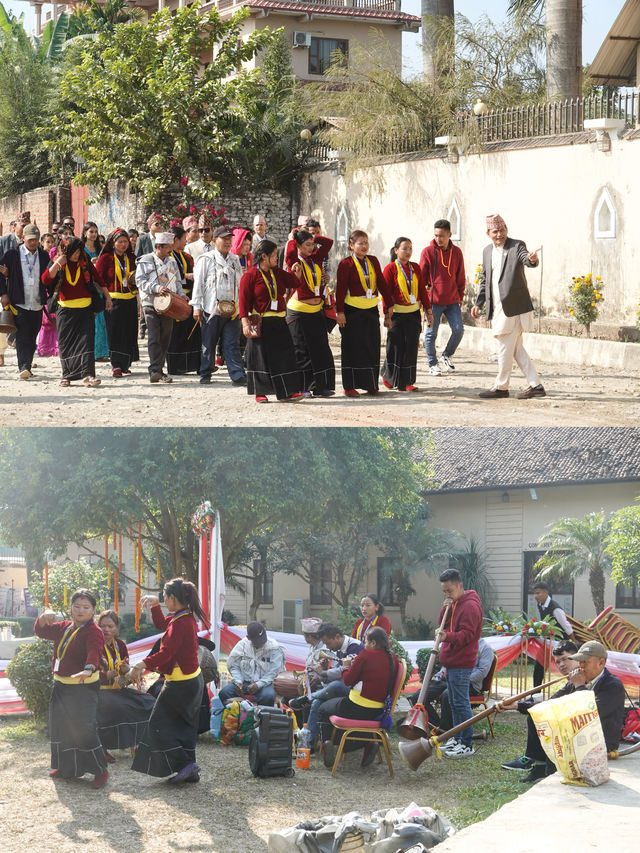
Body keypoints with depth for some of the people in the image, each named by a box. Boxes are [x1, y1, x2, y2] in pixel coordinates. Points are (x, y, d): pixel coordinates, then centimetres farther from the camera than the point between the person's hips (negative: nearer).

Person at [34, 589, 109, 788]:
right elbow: (40, 631, 13)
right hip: (61, 686, 9)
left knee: (84, 728, -17)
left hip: (84, 688, -8)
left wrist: (88, 669, -54)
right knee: (59, 727, 17)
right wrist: (44, 618, -10)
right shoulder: (64, 628, 10)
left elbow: (94, 652, -33)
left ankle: (100, 771, -6)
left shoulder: (94, 632, -15)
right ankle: (65, 767, 35)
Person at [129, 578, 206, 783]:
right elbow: (161, 624, 26)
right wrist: (155, 605, 13)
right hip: (192, 680, 10)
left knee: (158, 726, -1)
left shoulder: (180, 623, -22)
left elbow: (166, 653, -31)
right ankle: (189, 772, 18)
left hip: (180, 685, -10)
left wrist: (143, 664, -35)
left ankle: (185, 764, -5)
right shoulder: (187, 617, 8)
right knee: (183, 727, 15)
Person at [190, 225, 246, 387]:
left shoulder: (235, 260, 15)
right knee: (209, 343, 5)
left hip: (232, 310, 4)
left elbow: (240, 284, 19)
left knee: (232, 344, -1)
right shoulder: (206, 259, -1)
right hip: (212, 308, -3)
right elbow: (198, 283, -2)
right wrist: (197, 307, -6)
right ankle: (205, 375, 15)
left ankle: (238, 376, -4)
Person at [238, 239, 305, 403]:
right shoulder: (250, 276, -5)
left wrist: (297, 271, -3)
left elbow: (295, 283, 14)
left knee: (284, 356, 2)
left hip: (279, 322, 5)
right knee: (260, 357, 0)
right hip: (260, 323, -5)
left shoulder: (278, 273, 12)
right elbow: (244, 302, -8)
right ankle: (260, 392, 8)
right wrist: (245, 323, -16)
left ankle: (288, 391, 3)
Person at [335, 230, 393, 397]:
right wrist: (340, 312, -14)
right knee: (353, 348, -2)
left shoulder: (373, 261, 9)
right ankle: (350, 386, 4)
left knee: (372, 348, 7)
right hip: (353, 312, -5)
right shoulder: (346, 264, -6)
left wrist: (389, 304, 11)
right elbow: (340, 289, -9)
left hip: (371, 310, 5)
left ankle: (371, 385, 15)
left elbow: (382, 283, 14)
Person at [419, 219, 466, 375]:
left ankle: (446, 357, 16)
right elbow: (421, 276, 2)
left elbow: (461, 277, 14)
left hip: (452, 300, 3)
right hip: (433, 300, -3)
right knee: (431, 333, 0)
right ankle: (433, 364, 12)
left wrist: (460, 297, 13)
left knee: (458, 329, -5)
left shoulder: (456, 252, 6)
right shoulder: (428, 251, -3)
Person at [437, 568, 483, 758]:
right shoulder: (454, 604, 16)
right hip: (451, 661, 10)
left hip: (461, 663, -10)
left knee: (461, 703, -9)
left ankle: (467, 745, -7)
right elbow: (443, 625, 17)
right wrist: (445, 610, -1)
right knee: (454, 702, 16)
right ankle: (457, 738, 24)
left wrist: (448, 637, -35)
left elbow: (467, 635, -20)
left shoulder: (470, 606, -14)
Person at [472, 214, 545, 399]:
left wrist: (532, 259, -49)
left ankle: (501, 386, 8)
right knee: (516, 348, 9)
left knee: (505, 347, -3)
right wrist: (478, 303, 17)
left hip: (513, 306, -8)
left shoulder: (517, 246, -6)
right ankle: (535, 385, 13)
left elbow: (527, 260, -25)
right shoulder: (487, 251, 14)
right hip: (497, 307, 8)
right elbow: (485, 280, 22)